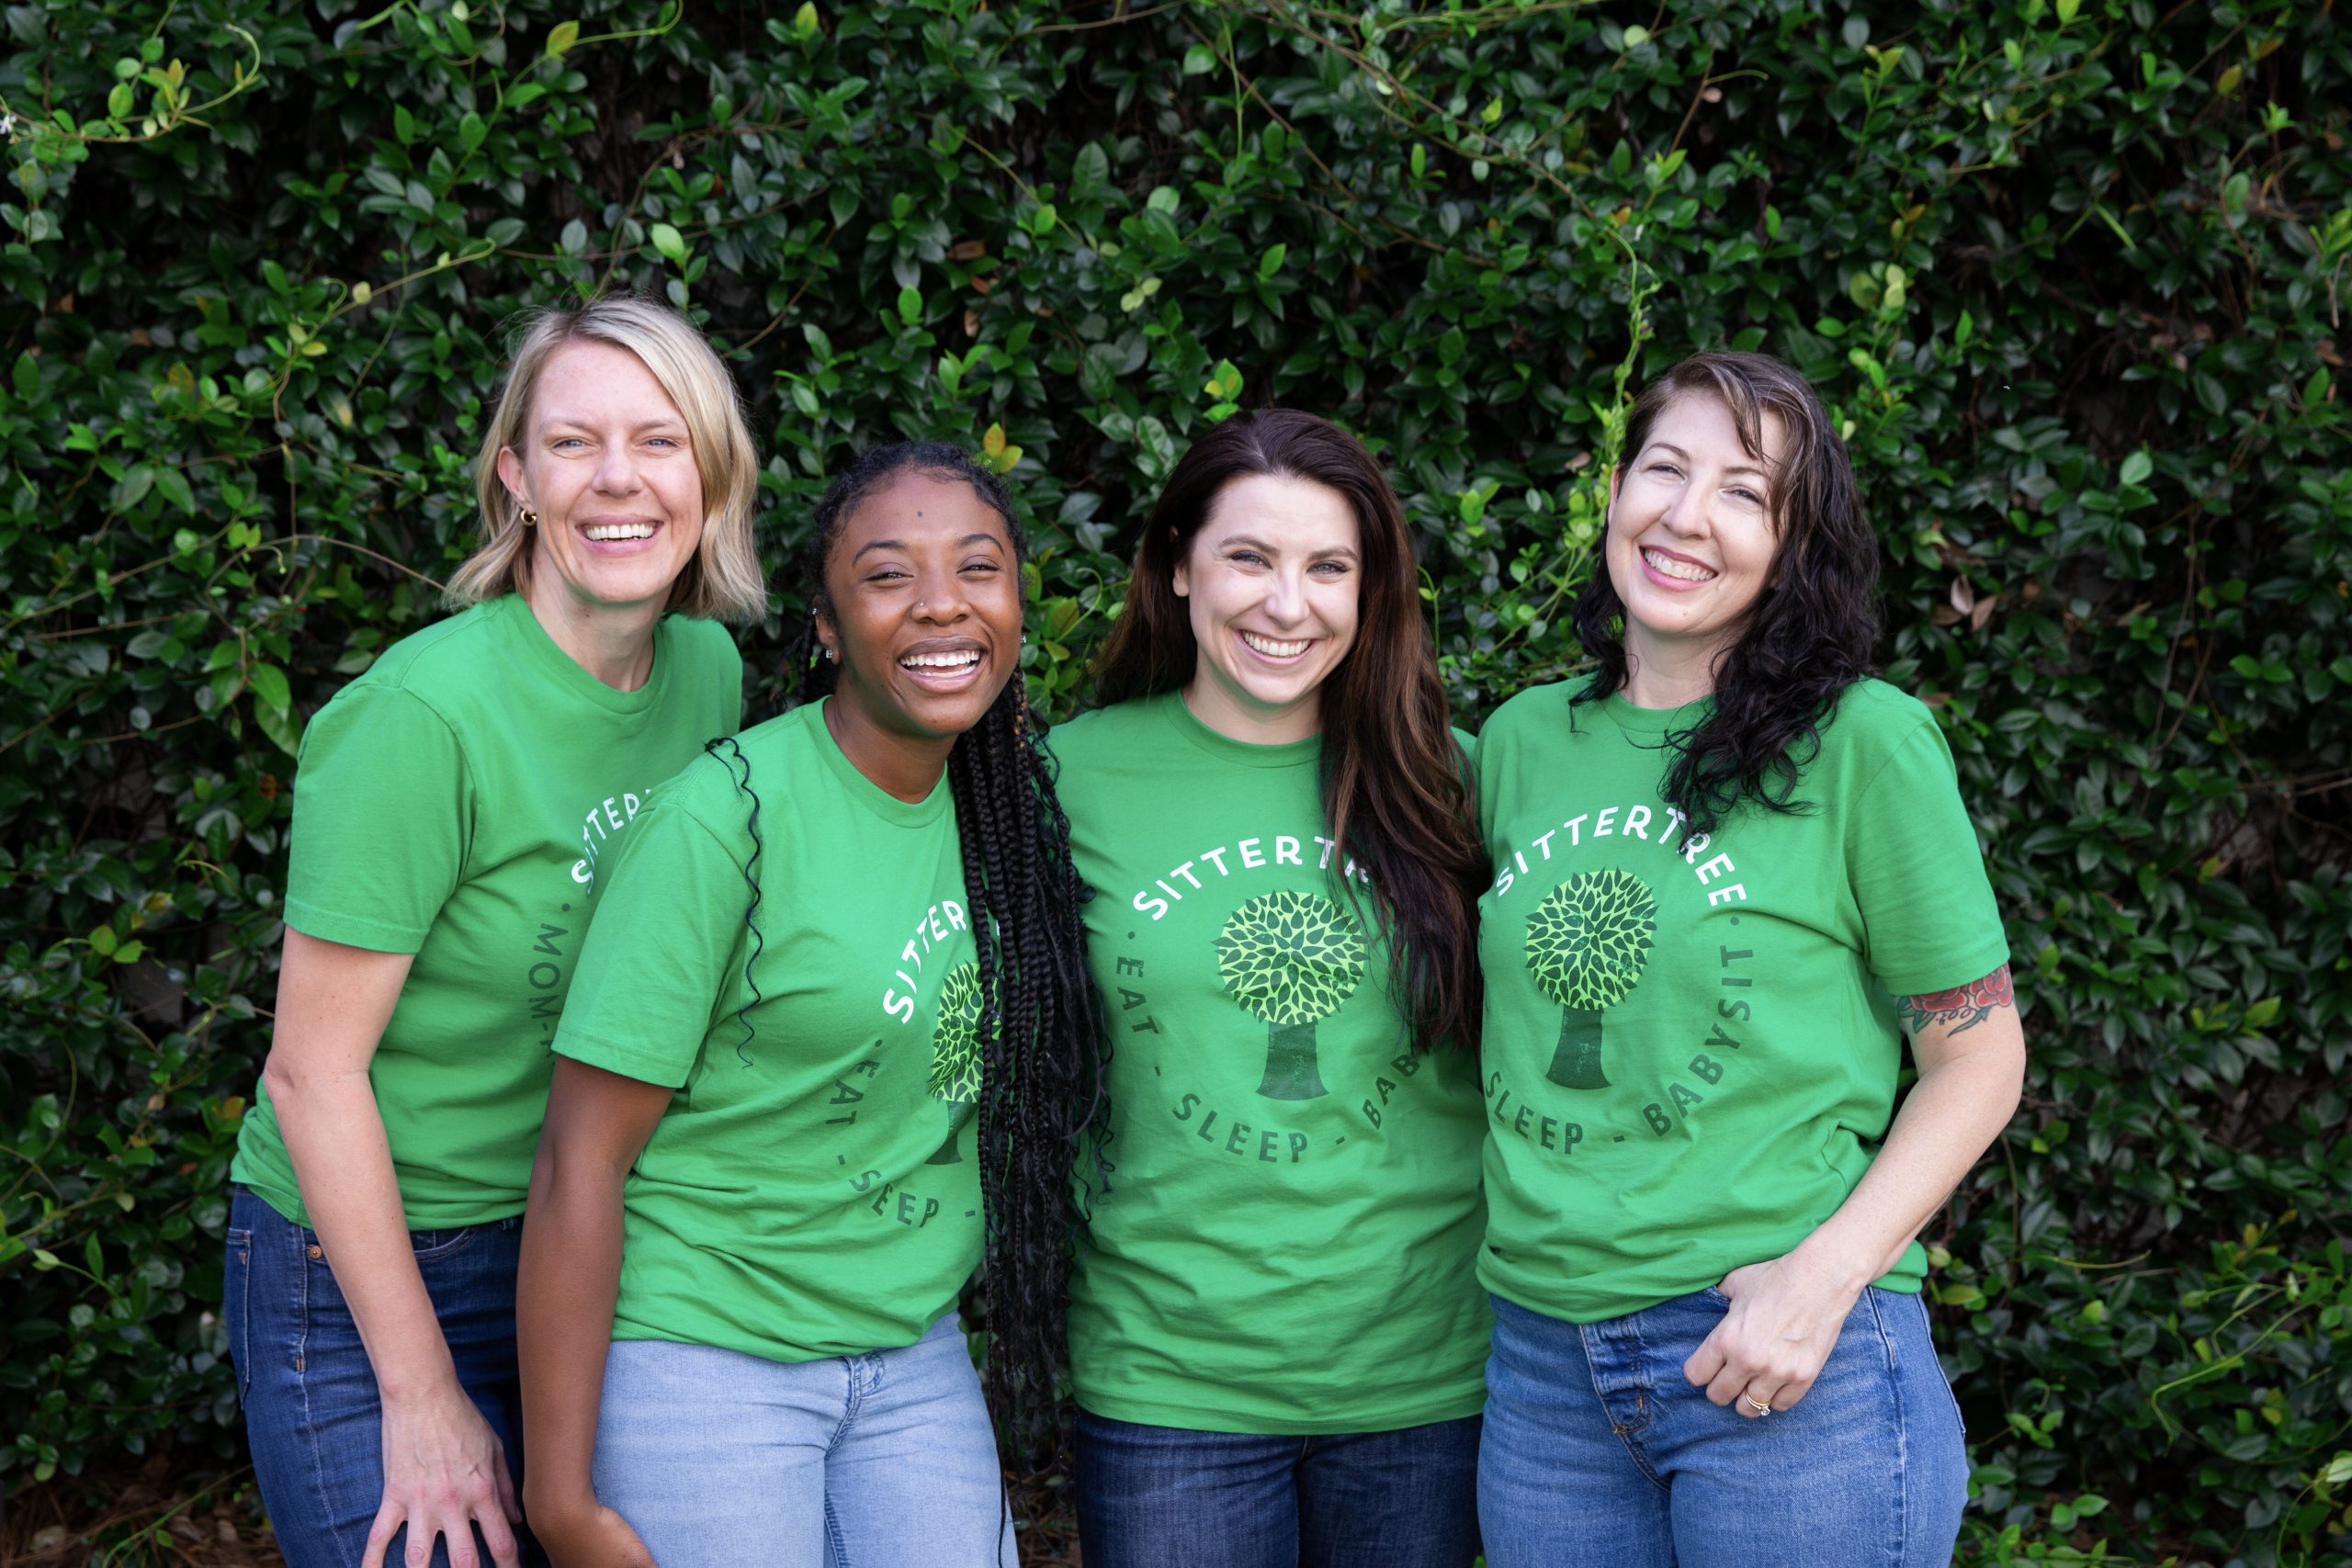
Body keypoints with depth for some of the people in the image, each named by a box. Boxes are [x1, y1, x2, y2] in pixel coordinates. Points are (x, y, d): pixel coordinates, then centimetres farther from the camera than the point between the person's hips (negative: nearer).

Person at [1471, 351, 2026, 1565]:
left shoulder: (1865, 744, -6)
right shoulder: (1520, 742, 7)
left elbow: (1978, 1057, -4)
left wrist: (1824, 1277, -14)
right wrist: (1527, 1225, 7)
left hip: (1791, 1371, -4)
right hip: (1543, 1366, 4)